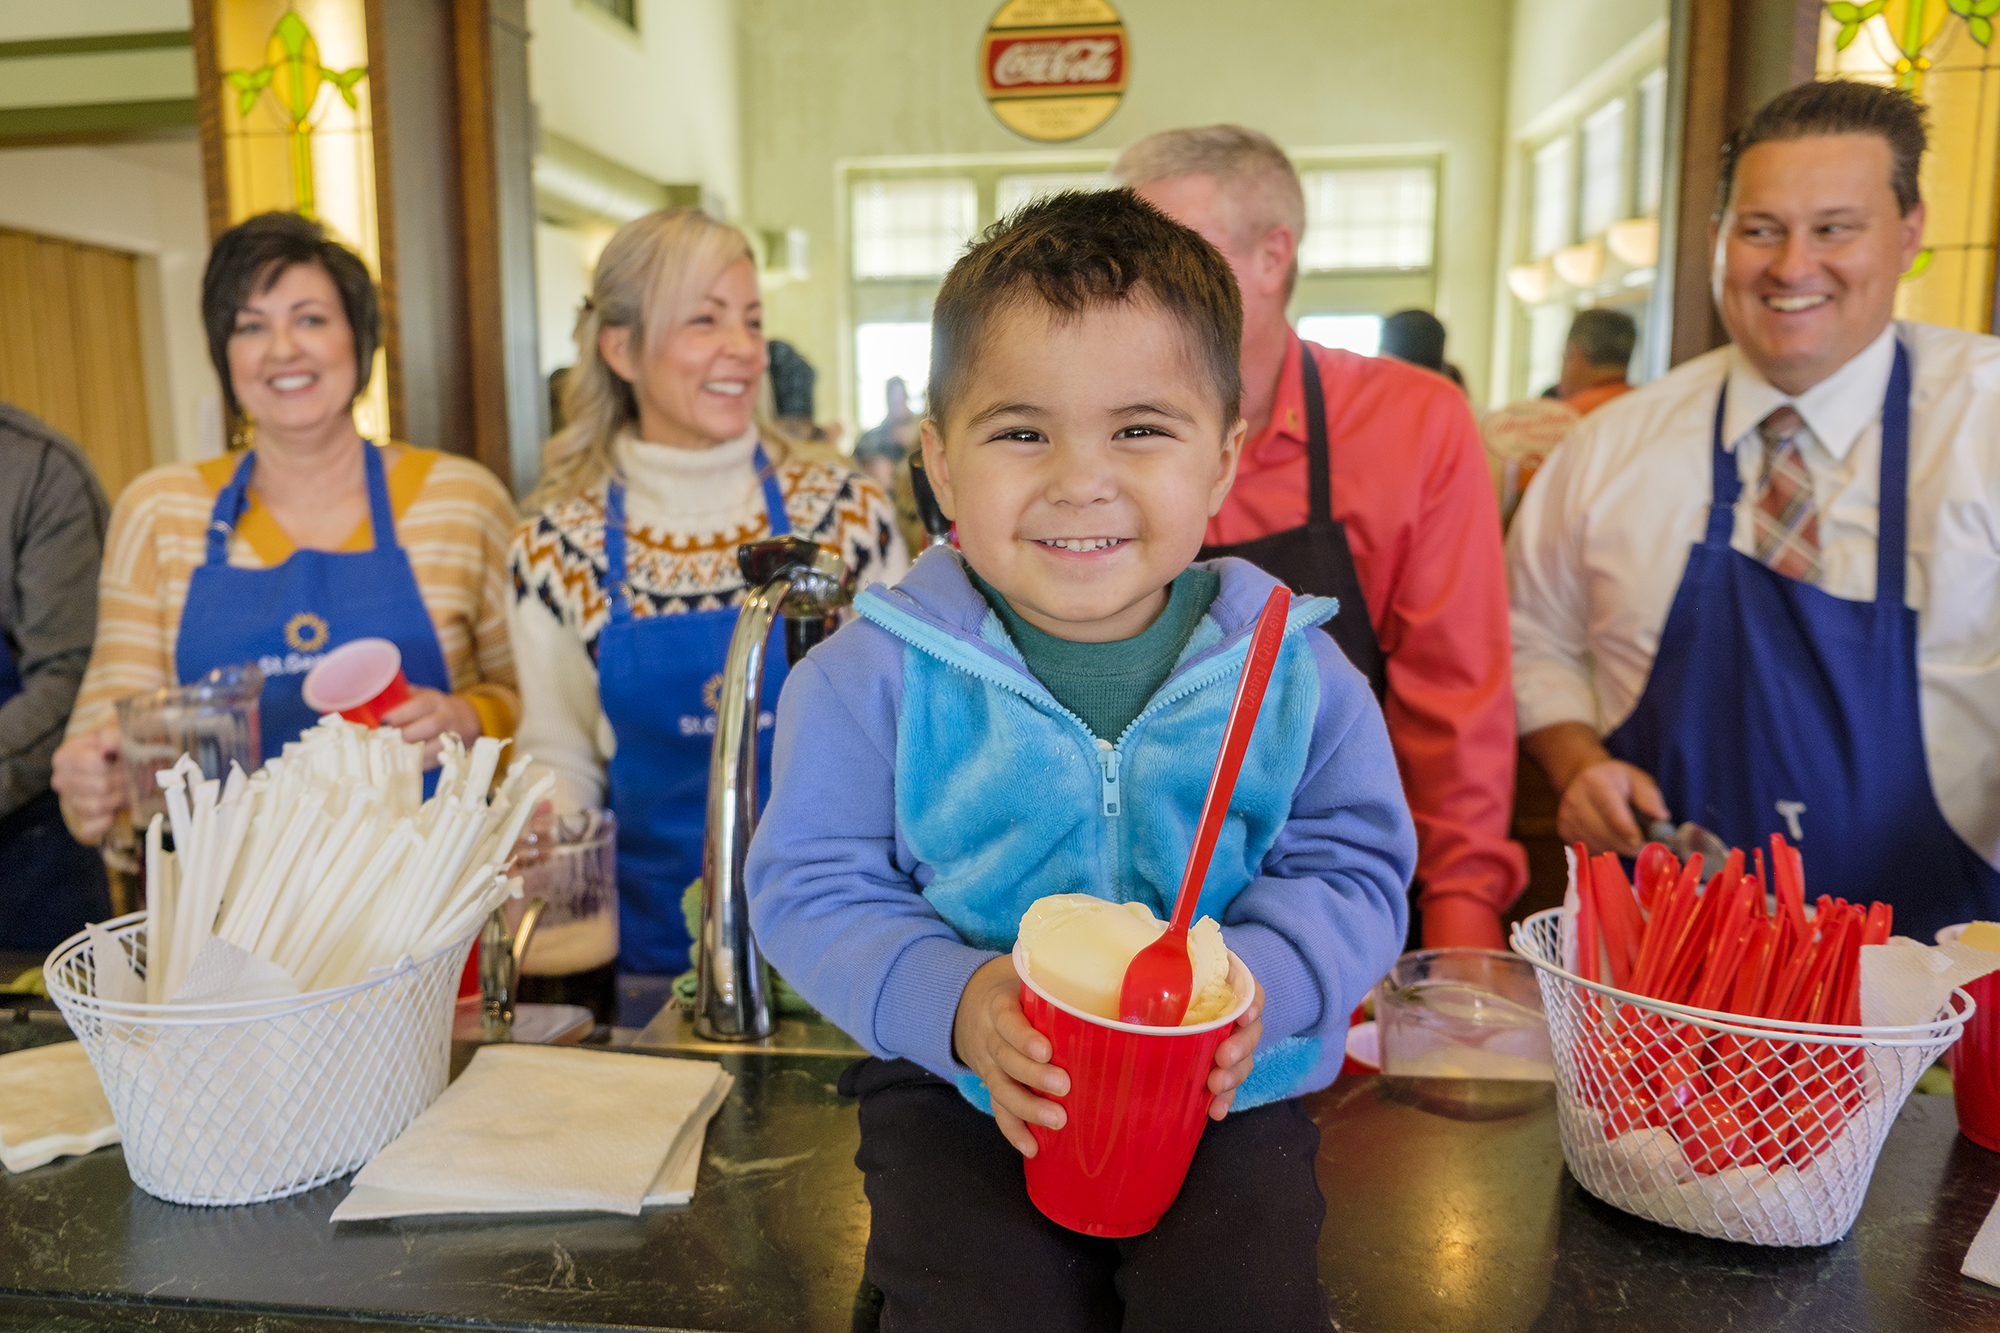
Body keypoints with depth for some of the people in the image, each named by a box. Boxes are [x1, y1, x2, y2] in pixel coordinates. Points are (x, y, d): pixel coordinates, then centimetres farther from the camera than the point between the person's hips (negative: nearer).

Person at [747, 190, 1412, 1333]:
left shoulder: (1294, 671, -6)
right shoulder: (878, 676, -9)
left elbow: (1353, 872, 0)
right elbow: (814, 887, -6)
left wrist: (1255, 979, -20)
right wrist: (951, 999, -22)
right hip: (958, 1085, 0)